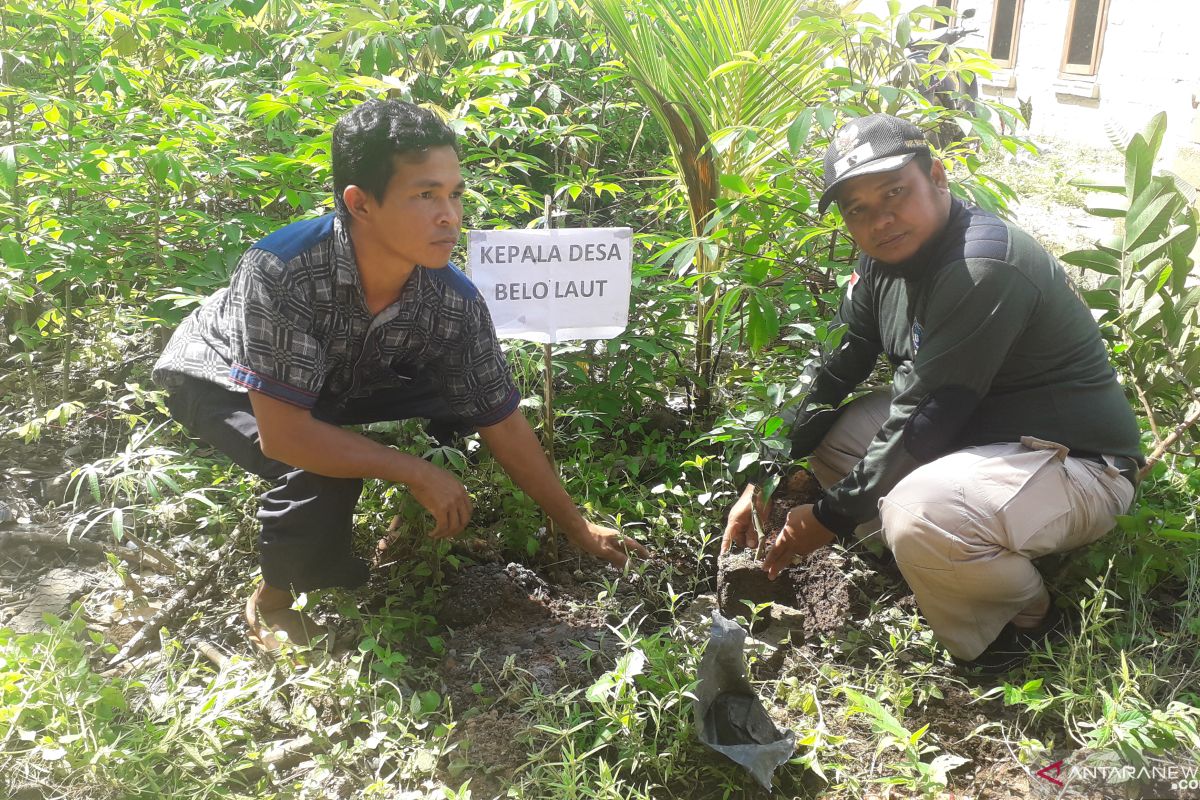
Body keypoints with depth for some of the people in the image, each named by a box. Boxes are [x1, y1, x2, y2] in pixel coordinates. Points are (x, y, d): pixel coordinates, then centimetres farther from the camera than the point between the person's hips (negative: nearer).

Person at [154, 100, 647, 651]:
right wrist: (418, 473, -32)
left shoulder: (455, 301, -26)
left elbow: (502, 422, -14)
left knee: (455, 399, -14)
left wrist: (579, 529, -8)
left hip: (334, 382, 5)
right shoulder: (281, 271, -41)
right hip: (217, 375, -4)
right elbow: (283, 434, -39)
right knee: (322, 473, -31)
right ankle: (272, 602, -1)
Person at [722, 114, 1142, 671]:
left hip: (1074, 463, -9)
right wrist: (762, 483, -2)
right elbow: (831, 372, 4)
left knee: (920, 511, -35)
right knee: (826, 431, 4)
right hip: (971, 433, 9)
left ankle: (1027, 620, -4)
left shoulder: (984, 268, -27)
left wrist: (829, 518, -17)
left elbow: (924, 420, -27)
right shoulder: (887, 257, 1)